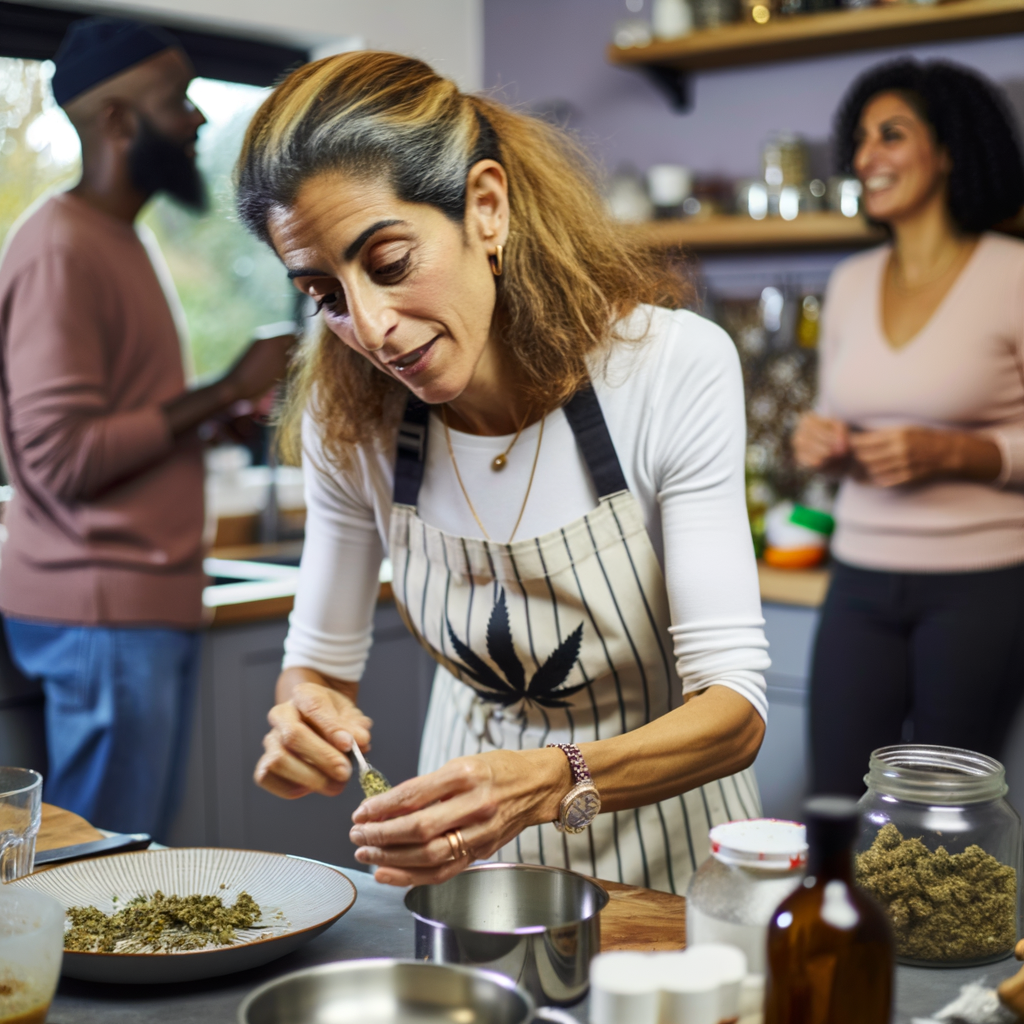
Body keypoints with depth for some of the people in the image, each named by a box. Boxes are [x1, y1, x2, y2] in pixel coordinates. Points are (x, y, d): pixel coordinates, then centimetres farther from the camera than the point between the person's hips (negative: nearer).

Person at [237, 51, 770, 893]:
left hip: (662, 836, -1)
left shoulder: (677, 368, -20)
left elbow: (735, 709, -22)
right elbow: (322, 660, 1)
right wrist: (305, 710, -22)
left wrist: (550, 783, -39)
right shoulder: (348, 415, -10)